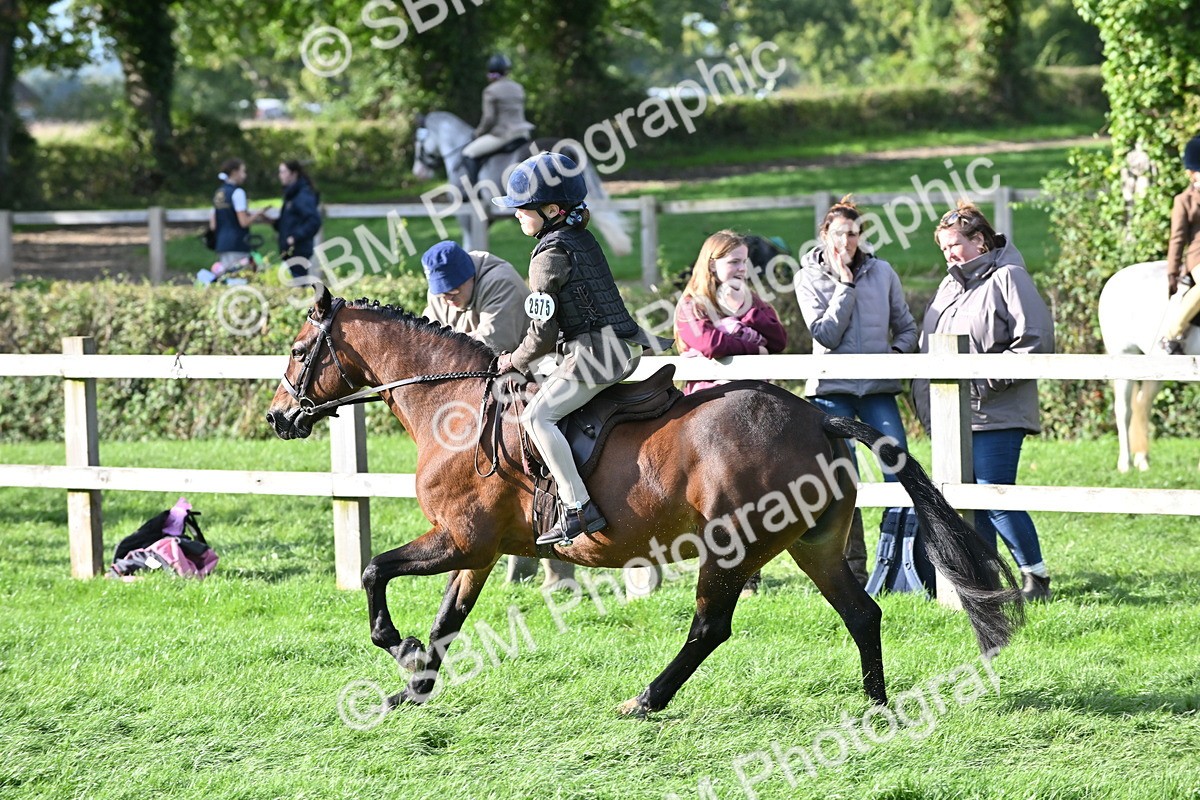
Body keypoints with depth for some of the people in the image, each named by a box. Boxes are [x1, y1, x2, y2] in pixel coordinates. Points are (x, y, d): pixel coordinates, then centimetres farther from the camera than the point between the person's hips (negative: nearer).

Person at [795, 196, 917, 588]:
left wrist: (897, 351, -6)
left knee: (900, 468, -10)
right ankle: (853, 573, 3)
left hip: (877, 386, 2)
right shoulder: (809, 278, 1)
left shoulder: (882, 272, 6)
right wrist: (845, 283, -11)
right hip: (832, 387, -1)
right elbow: (826, 335, -10)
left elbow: (906, 327, 15)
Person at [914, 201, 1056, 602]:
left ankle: (1036, 577, -2)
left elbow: (1037, 339, -13)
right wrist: (928, 408, 12)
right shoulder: (950, 285, 20)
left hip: (995, 415, -8)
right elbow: (928, 349, 25)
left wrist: (990, 380, -16)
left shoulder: (1008, 278, -5)